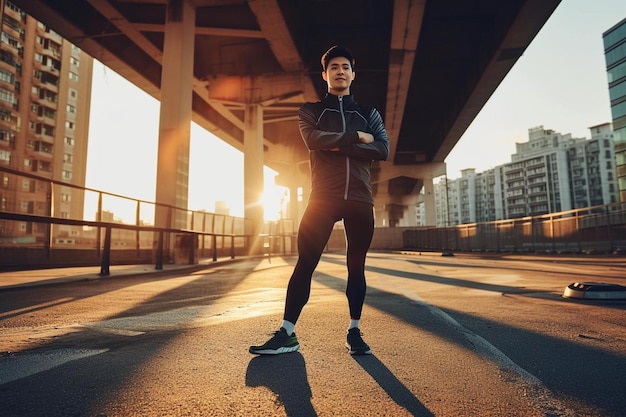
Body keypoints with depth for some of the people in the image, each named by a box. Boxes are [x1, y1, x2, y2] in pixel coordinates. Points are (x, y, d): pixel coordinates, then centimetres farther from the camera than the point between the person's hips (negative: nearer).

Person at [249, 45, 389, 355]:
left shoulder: (368, 113, 17)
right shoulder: (311, 111, 13)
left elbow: (383, 150, -1)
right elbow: (313, 140, -10)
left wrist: (339, 146, -9)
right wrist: (357, 138, -7)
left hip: (360, 199, 2)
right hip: (323, 197, -2)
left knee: (356, 266, 5)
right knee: (305, 262, -6)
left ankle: (354, 332, 16)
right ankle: (287, 333, 1)